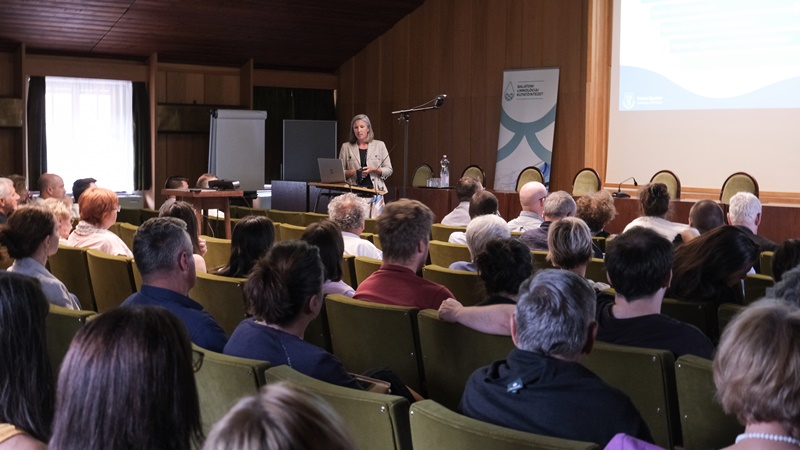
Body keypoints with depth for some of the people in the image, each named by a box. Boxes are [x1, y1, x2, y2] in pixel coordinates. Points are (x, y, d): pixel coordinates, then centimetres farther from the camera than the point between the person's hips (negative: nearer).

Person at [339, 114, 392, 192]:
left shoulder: (380, 145, 10)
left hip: (375, 189, 0)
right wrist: (352, 172, -8)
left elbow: (388, 170, 10)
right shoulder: (346, 147, 12)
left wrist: (374, 170, -8)